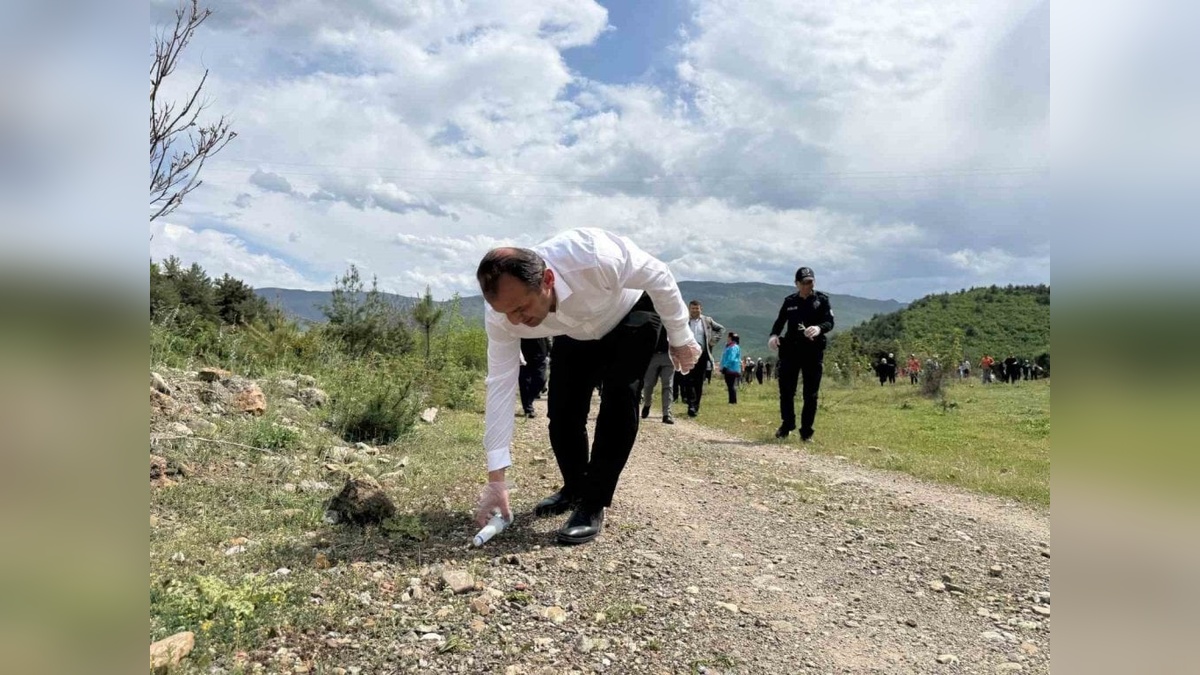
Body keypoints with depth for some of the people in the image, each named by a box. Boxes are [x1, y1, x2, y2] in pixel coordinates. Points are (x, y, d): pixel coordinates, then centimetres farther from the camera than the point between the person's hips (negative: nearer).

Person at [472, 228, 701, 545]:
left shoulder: (593, 258, -45)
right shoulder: (501, 313, -30)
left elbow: (659, 277, -27)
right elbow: (500, 387, -25)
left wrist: (680, 337, -12)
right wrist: (496, 478, -24)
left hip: (631, 316, -3)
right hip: (576, 334, 4)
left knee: (618, 400, -19)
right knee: (561, 408, -3)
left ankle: (593, 505, -7)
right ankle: (575, 489, 24)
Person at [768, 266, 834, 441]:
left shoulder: (822, 300, 3)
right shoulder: (789, 301, 10)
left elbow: (830, 322, -5)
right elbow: (780, 321, 10)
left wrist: (819, 328, -28)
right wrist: (774, 335, -12)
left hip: (813, 351, -2)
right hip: (790, 350, 2)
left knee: (810, 394, 2)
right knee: (786, 390, 3)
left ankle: (806, 431, 10)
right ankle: (787, 425, 18)